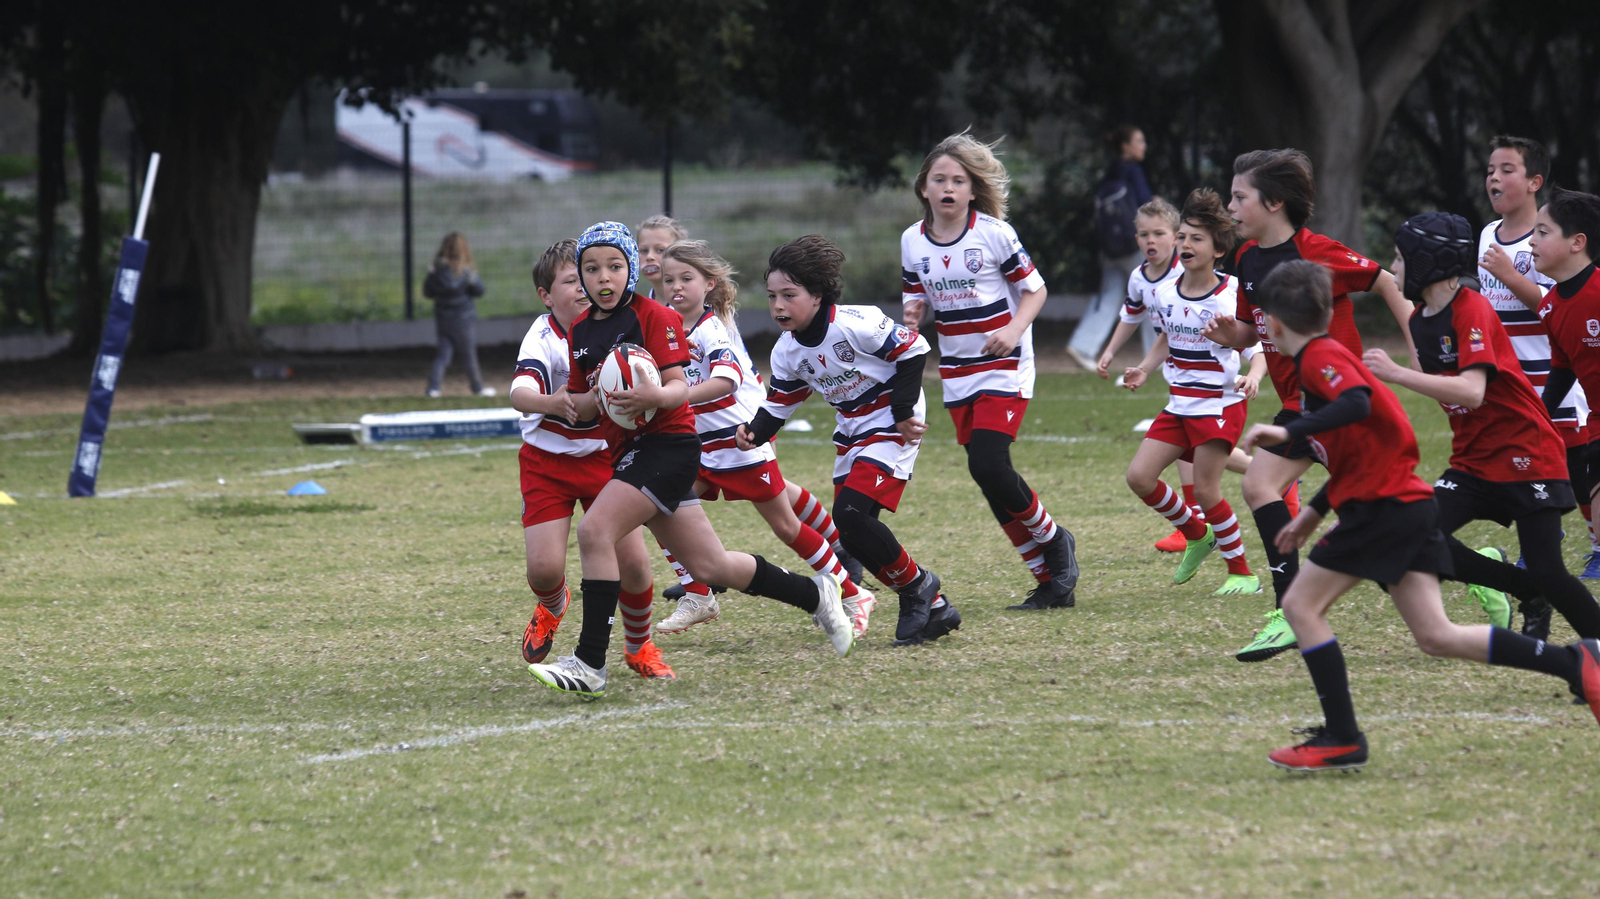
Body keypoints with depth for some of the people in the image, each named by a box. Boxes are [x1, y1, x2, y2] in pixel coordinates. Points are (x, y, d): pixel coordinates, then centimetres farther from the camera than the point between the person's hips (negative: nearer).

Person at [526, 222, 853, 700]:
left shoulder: (654, 317, -8)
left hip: (668, 443, -8)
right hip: (628, 452, 8)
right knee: (709, 566, 12)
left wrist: (655, 396, -37)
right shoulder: (581, 331, 13)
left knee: (595, 532, -23)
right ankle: (815, 594, 32)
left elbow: (679, 388, -16)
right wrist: (592, 400, -7)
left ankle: (590, 664, -22)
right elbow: (579, 404, 16)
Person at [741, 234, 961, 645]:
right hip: (851, 433, 8)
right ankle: (933, 609, 13)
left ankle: (916, 585, -1)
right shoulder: (787, 352, -1)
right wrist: (756, 432, -17)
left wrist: (903, 409, -17)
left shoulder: (855, 324, -23)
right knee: (852, 533, 2)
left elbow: (911, 350, -16)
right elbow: (779, 404, 4)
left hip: (891, 426, -8)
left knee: (850, 515, -22)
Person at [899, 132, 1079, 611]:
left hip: (1004, 367, -5)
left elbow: (1035, 289, -3)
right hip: (956, 371, 5)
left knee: (988, 466, -20)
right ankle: (1051, 581, 12)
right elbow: (915, 299, 12)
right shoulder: (913, 241, 2)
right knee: (989, 480, 3)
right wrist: (911, 313, -12)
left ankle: (1053, 540, 6)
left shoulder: (994, 233, -11)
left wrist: (1013, 330, -20)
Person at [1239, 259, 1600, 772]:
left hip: (1383, 506, -9)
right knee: (1435, 637, 3)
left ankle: (1342, 739, -6)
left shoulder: (1319, 358, -8)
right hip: (1409, 504, 9)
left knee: (1301, 606, -5)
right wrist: (1314, 512, 30)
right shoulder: (1328, 356, 23)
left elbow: (1357, 404, -29)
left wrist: (1289, 432, -33)